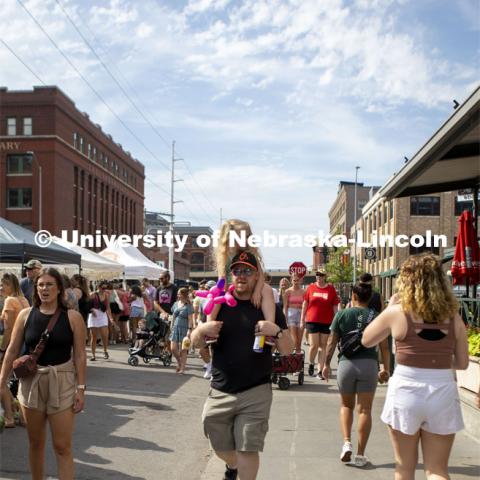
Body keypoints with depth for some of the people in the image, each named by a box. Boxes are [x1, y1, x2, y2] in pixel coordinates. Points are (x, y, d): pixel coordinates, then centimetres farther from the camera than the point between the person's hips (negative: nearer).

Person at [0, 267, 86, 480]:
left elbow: (79, 355, -4)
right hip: (31, 382, 3)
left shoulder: (72, 317, -5)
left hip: (62, 383, -2)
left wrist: (81, 388, -8)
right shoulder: (25, 315, 1)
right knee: (35, 443, 15)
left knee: (63, 446, -2)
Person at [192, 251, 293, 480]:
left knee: (247, 449, -3)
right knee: (221, 448, 17)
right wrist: (202, 329, -17)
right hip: (220, 392, 2)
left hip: (256, 393, -2)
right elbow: (195, 342, 7)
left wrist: (277, 331, -22)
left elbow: (287, 350, -1)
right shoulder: (219, 304, 3)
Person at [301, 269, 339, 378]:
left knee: (323, 346, 5)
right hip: (312, 321, 0)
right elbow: (305, 303, 7)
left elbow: (335, 306, 4)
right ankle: (311, 364, 24)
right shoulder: (311, 287, 2)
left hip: (326, 322, 1)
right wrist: (302, 320, 5)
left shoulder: (331, 289, 1)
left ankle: (320, 371, 11)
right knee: (314, 345, -3)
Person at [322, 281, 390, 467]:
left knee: (347, 405, 20)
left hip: (346, 363, 0)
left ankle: (347, 443, 4)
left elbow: (331, 342, 1)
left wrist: (327, 364, 11)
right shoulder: (376, 316, 1)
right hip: (369, 364, 0)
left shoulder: (342, 315, 0)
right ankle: (360, 455, 7)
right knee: (364, 410, 5)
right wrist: (386, 368, 12)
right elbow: (384, 346, 2)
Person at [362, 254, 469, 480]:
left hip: (406, 391, -1)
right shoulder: (453, 316, -1)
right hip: (443, 393, 1)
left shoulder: (396, 312, -8)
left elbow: (366, 340, 7)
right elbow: (462, 363, 6)